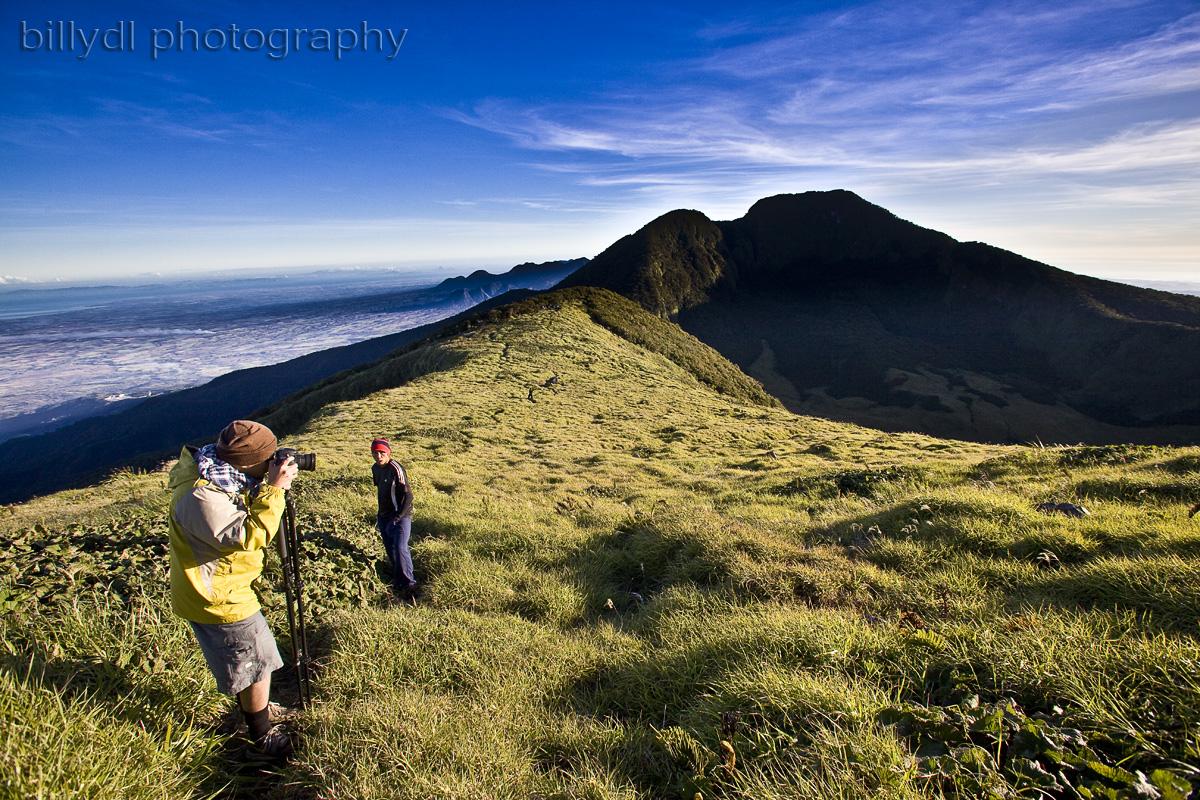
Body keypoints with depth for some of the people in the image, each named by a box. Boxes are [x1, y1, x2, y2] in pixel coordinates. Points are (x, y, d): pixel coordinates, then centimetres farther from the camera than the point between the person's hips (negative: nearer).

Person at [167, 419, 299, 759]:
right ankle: (262, 737, 24)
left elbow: (244, 510, 10)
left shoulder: (218, 477, -3)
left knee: (244, 662, 27)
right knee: (257, 664, 5)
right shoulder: (200, 497, -33)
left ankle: (256, 709, 48)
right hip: (218, 599, -10)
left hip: (221, 589, 10)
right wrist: (274, 490, -33)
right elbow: (250, 536, -35)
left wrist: (267, 484, -6)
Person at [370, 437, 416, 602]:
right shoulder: (375, 468, 6)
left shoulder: (396, 469, -19)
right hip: (385, 517, 8)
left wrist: (398, 517, -19)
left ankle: (409, 585, -13)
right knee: (390, 550, 14)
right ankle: (398, 583, 31)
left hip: (401, 516, -8)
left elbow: (408, 495, -19)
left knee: (400, 548, -20)